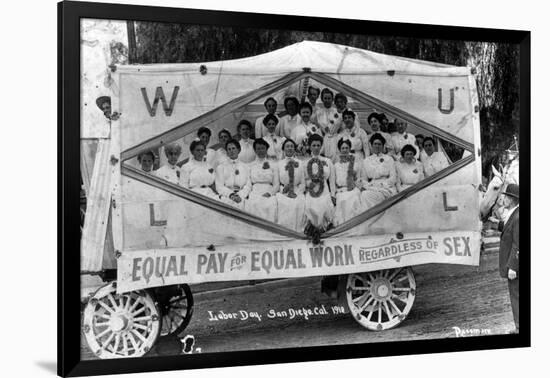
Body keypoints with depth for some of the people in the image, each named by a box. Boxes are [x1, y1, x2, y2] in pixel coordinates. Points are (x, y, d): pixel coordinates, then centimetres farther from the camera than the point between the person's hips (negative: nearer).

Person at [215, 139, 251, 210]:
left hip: (241, 199, 2)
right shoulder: (221, 167, 11)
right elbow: (219, 186, 3)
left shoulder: (244, 166, 16)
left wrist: (240, 196, -11)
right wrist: (231, 195, -13)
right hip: (226, 199, -2)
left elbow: (248, 185, 8)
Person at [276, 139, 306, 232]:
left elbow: (303, 182, 10)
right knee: (282, 203, -26)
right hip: (283, 192, -1)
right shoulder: (279, 164, 11)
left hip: (297, 192, 1)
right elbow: (276, 182, 9)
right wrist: (285, 192, -7)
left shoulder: (300, 163, 12)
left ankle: (298, 233, -17)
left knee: (299, 203, -25)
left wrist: (296, 193, -6)